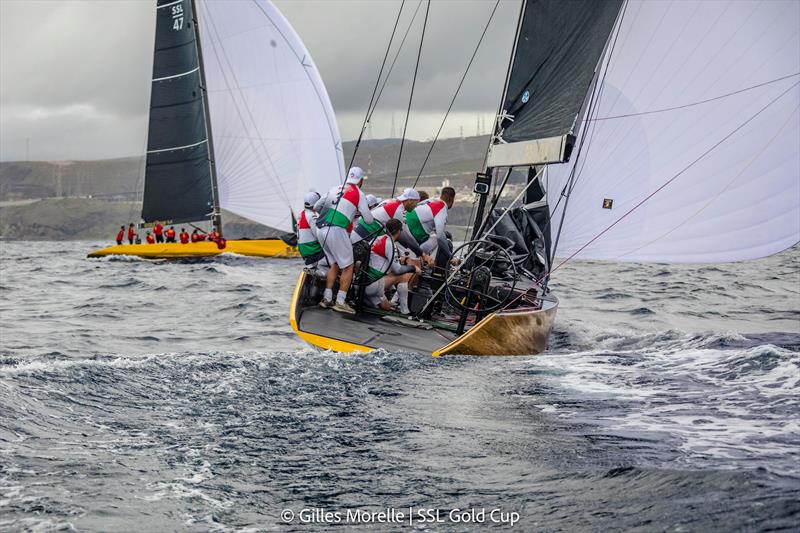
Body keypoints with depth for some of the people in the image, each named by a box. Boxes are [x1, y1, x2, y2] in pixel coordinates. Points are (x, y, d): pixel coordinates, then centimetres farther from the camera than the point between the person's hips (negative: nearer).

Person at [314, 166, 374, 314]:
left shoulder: (335, 189, 18)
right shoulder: (359, 194, 3)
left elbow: (316, 206, 22)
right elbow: (369, 220, 2)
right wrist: (364, 213, 24)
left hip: (320, 229, 7)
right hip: (336, 230, -6)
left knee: (334, 265, 20)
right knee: (348, 267, 3)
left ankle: (327, 299, 14)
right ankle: (340, 302, -3)